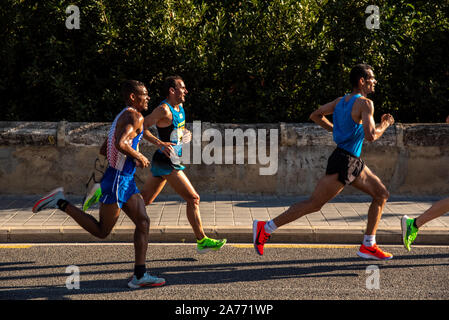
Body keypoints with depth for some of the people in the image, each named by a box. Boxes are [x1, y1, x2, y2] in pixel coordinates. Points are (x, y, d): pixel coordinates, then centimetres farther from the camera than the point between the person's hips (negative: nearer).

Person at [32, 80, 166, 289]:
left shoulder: (123, 117, 18)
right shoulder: (134, 116, -13)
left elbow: (103, 150, 23)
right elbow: (120, 144, -30)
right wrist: (139, 157, -14)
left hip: (127, 181, 10)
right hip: (117, 181, -10)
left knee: (143, 223, 2)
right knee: (101, 231, 0)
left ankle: (139, 276, 1)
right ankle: (61, 203, 6)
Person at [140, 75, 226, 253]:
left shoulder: (179, 107, 12)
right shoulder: (164, 110, -17)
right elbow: (141, 127, -20)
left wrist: (184, 134, 10)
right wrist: (160, 143, -29)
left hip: (171, 161, 10)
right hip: (166, 163, -10)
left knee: (143, 200, 15)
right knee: (193, 199, -6)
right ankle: (202, 241, 0)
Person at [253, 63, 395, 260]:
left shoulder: (341, 101, 12)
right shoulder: (365, 103, -14)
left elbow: (315, 116, 19)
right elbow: (371, 136, -24)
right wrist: (384, 125, -5)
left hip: (354, 163, 10)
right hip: (343, 163, -10)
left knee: (382, 195, 14)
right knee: (313, 204, -8)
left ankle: (368, 246, 14)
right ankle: (265, 228, -3)